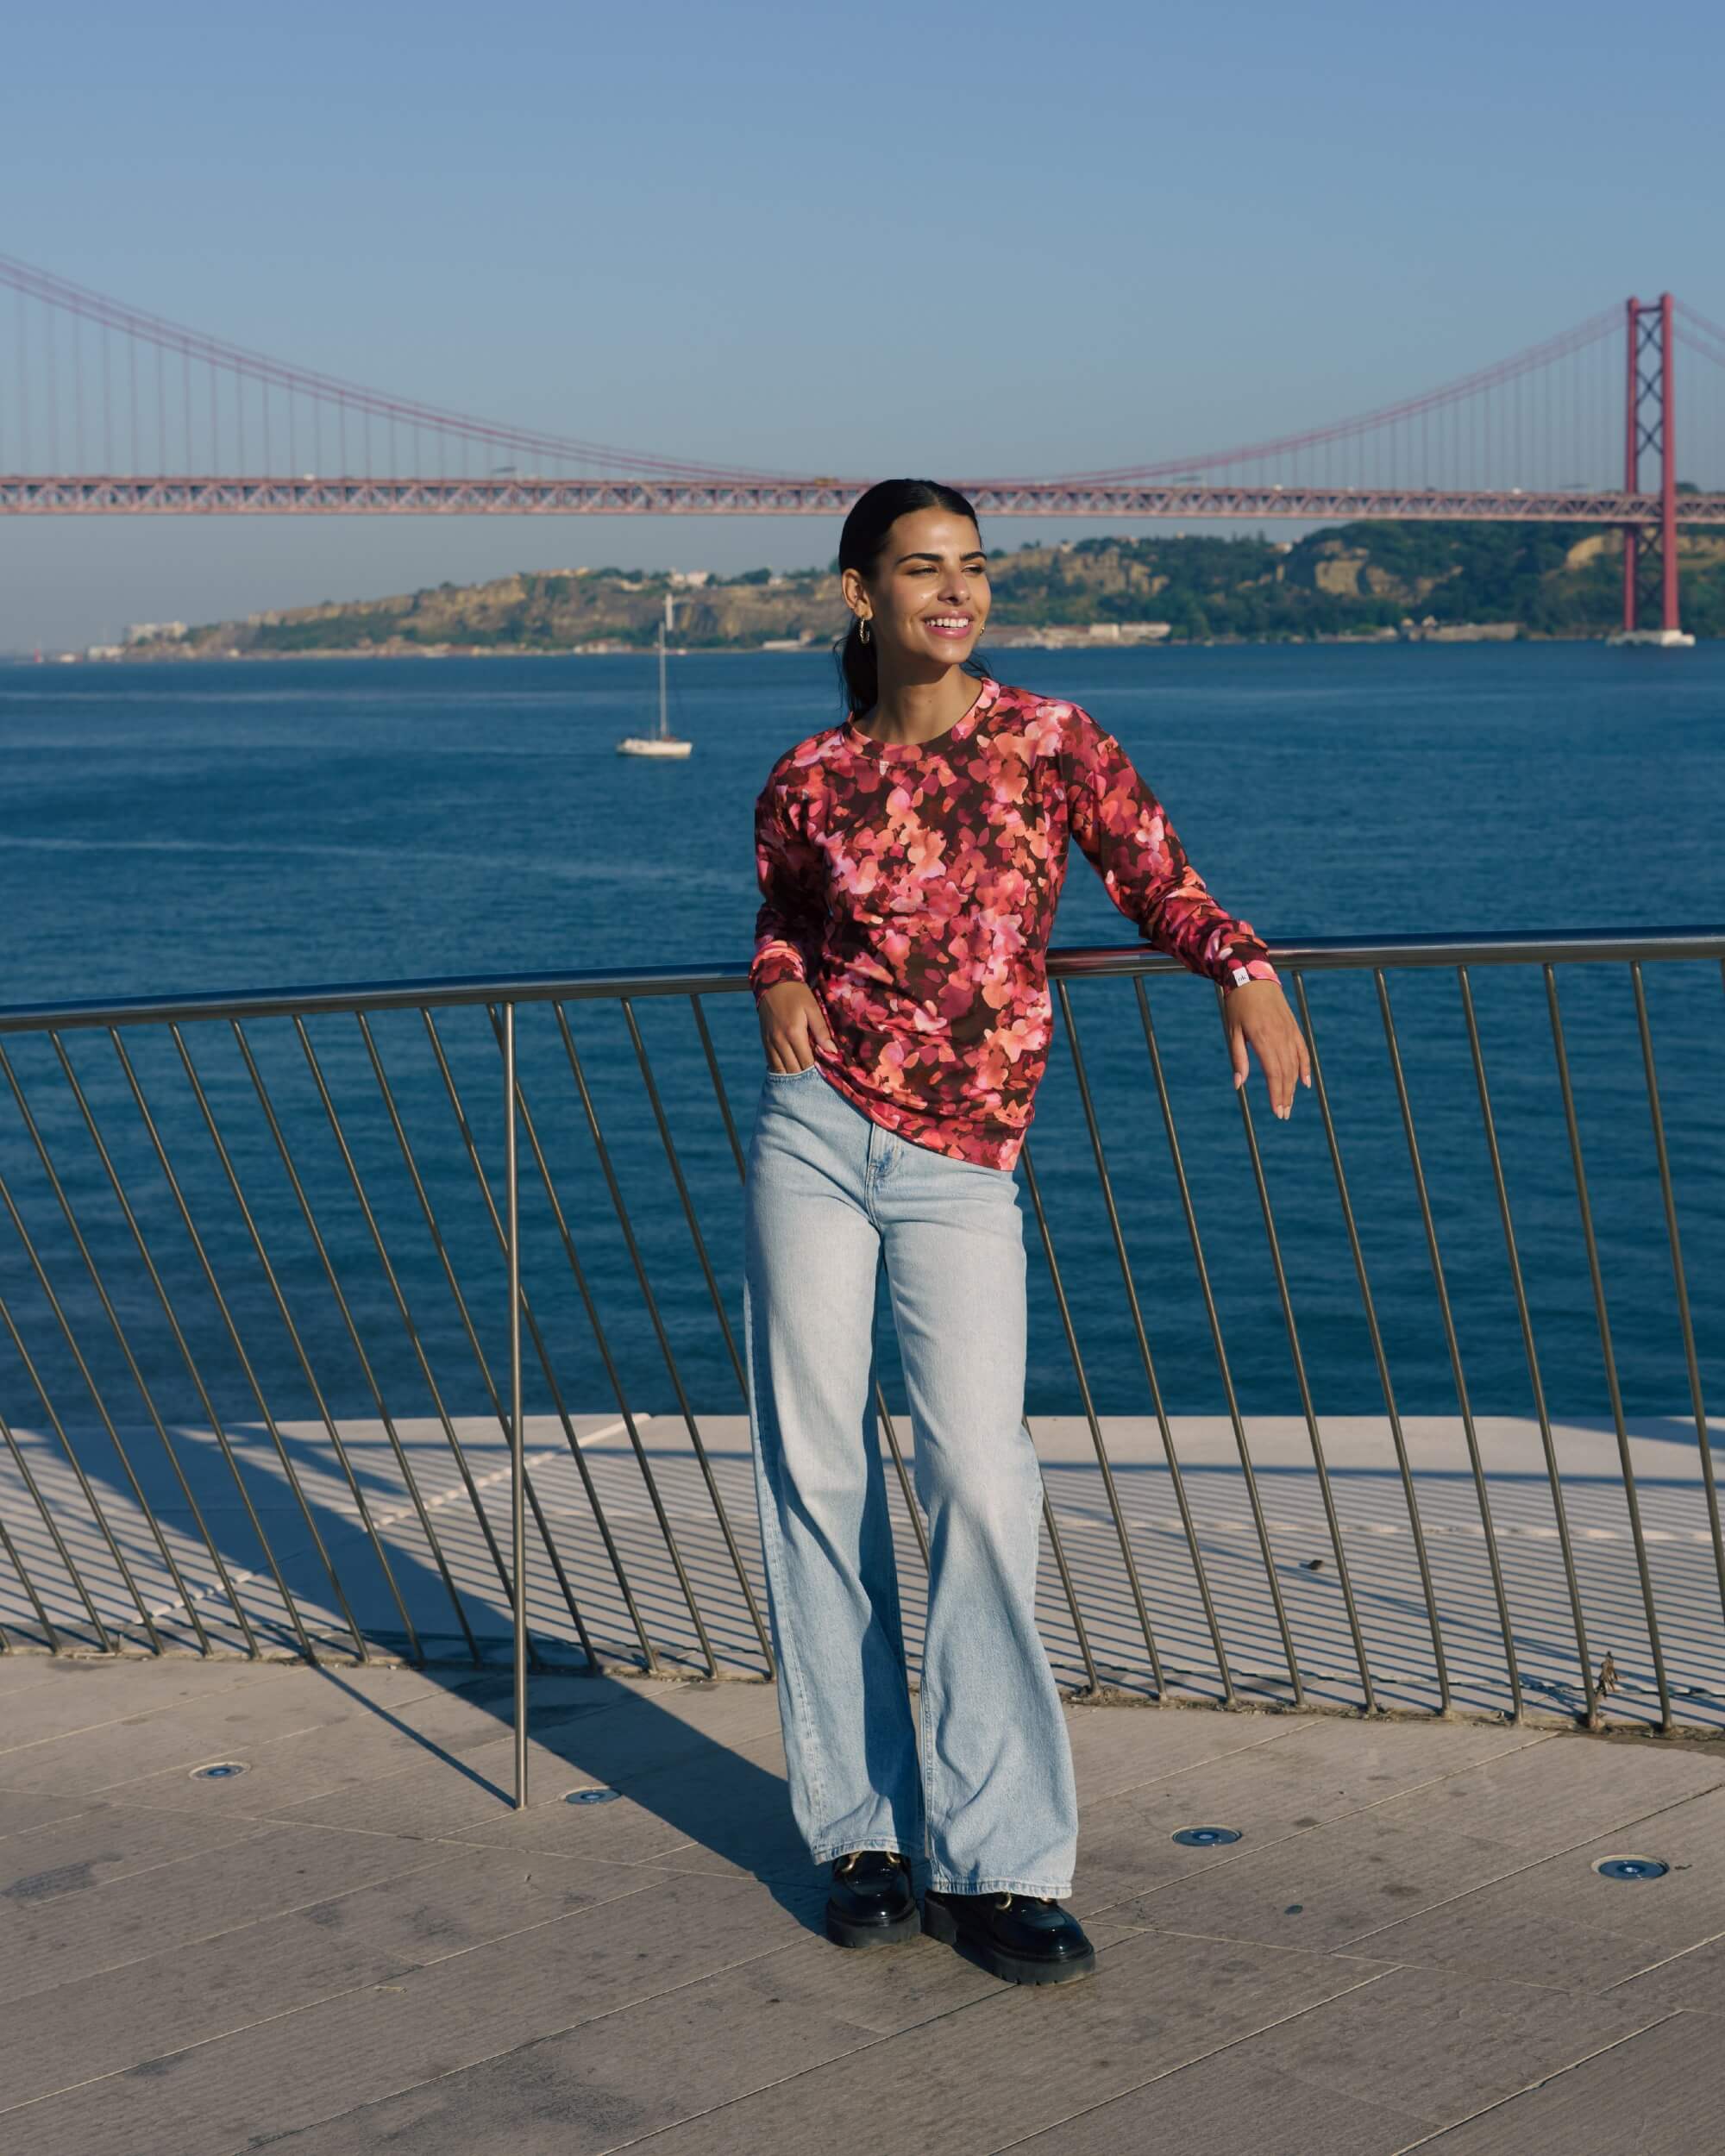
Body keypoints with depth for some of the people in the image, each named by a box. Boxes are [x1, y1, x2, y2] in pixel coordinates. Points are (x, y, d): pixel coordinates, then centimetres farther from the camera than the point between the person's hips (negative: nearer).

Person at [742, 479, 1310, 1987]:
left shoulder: (1052, 742, 1)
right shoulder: (812, 781, 5)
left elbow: (1161, 883, 5)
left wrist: (1247, 971, -15)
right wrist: (778, 987, 1)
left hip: (960, 1174, -1)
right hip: (817, 1138, 2)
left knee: (981, 1478, -13)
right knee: (818, 1475, 2)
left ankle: (997, 1862, -5)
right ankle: (864, 1830, 13)